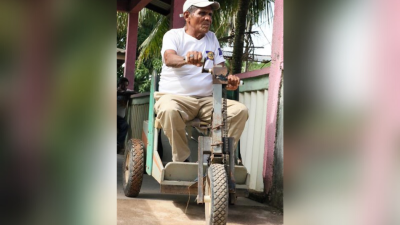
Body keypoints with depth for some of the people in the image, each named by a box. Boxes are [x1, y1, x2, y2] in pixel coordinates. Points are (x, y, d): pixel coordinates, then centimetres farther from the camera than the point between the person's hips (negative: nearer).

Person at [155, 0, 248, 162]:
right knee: (169, 109, -39)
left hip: (207, 100, 4)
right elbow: (169, 58, -20)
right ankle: (181, 160, -20)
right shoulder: (173, 35, 2)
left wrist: (228, 79, -14)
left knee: (240, 110, -19)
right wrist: (186, 59, -43)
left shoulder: (212, 38, 16)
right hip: (175, 96, -4)